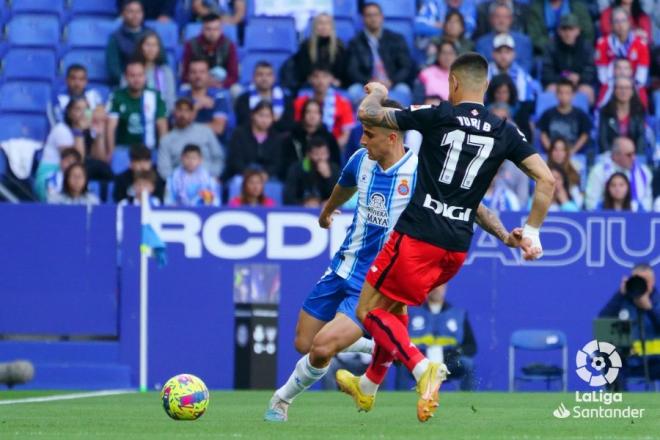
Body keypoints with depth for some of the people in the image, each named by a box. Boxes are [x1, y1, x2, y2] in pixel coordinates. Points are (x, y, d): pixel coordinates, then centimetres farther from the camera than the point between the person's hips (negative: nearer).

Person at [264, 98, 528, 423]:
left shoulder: (421, 172, -18)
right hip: (342, 270, 6)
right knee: (304, 345, 10)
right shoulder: (361, 161, -1)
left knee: (322, 348, -19)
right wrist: (327, 211, 44)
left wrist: (504, 236, -31)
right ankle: (379, 347, 30)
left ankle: (282, 399, 9)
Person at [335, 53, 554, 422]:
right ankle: (368, 386, 36)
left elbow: (368, 114, -1)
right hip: (457, 247, 6)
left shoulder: (437, 116, -5)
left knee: (369, 310, 5)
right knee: (394, 304, 28)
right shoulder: (505, 132, 5)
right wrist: (532, 232, 10)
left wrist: (377, 93, 22)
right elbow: (547, 179, 1)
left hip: (418, 237, -6)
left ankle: (423, 367, -18)